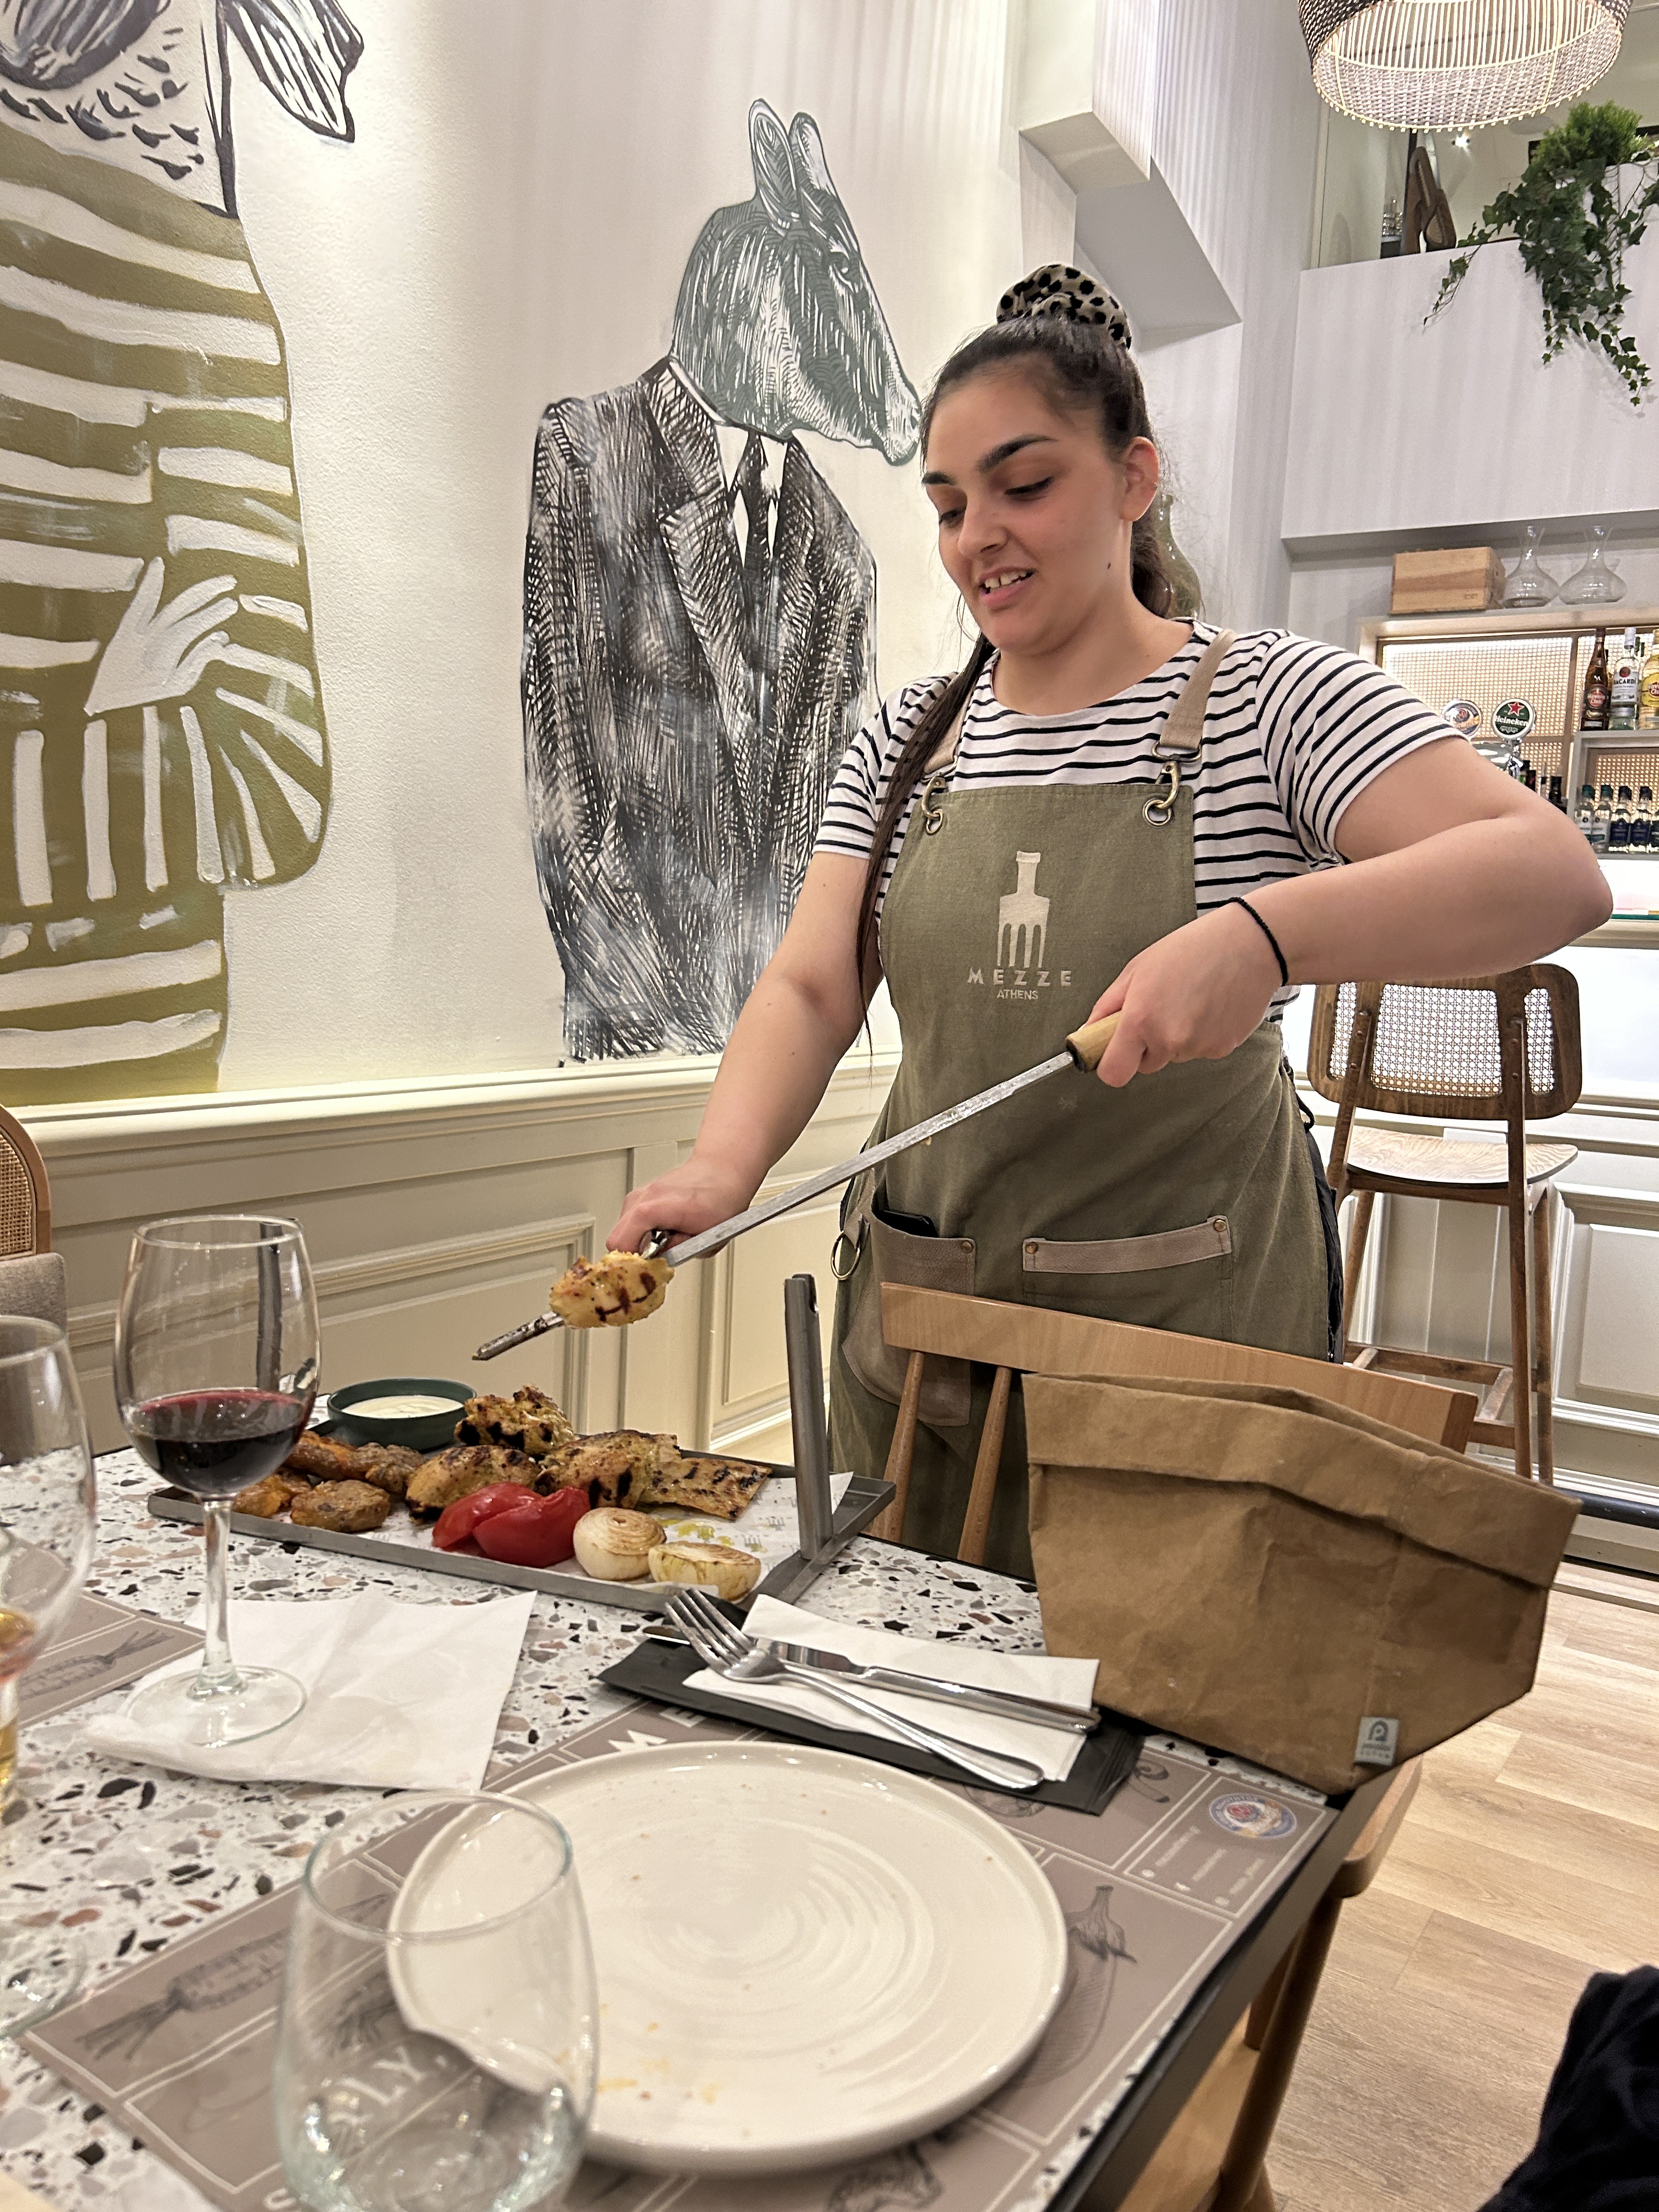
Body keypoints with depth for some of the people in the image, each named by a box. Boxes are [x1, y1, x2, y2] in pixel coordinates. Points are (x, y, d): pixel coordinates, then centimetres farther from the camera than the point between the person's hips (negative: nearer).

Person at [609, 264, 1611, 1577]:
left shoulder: (1267, 700, -5)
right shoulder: (907, 740, 7)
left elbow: (1557, 875, -16)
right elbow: (811, 990, -1)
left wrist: (1265, 931, -32)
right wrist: (726, 1166, -20)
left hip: (1190, 1320, -3)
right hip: (920, 1310, 4)